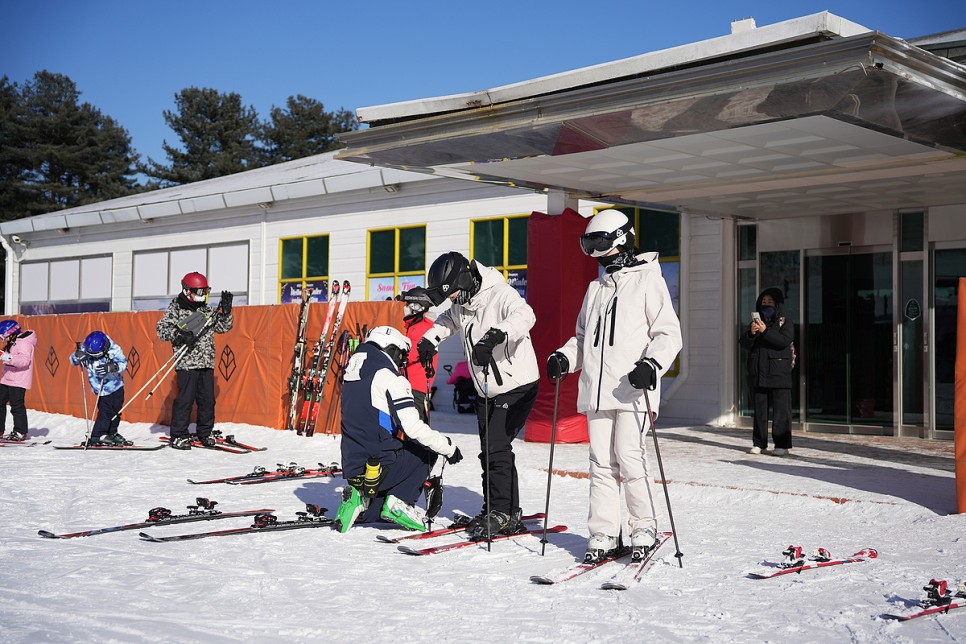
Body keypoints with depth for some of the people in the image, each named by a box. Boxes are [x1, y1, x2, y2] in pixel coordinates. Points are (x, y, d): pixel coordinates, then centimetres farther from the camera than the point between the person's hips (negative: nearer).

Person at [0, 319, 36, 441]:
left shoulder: (24, 343, -14)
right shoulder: (11, 343, 17)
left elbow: (25, 360, -28)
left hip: (18, 381, -10)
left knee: (17, 405, -9)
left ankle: (20, 432, -3)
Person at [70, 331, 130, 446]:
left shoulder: (113, 349, -23)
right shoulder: (84, 349, -19)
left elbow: (123, 363, -25)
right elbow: (73, 361, -9)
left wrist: (111, 367, -44)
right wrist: (77, 356, -33)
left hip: (117, 384, 2)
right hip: (102, 388, -2)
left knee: (116, 410, 12)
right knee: (105, 411, -13)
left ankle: (112, 434, 30)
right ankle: (96, 437, -6)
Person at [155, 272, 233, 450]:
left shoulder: (207, 311, 17)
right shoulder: (176, 308, 0)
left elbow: (224, 327, 22)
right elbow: (162, 330, -7)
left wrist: (226, 311, 7)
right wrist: (179, 335, -22)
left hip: (207, 363, 6)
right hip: (187, 362, -6)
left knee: (208, 399, 6)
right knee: (185, 398, -7)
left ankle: (205, 432, 18)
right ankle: (178, 435, 1)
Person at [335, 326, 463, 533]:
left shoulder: (352, 375, 14)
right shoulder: (389, 377, -11)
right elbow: (413, 428, -16)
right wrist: (448, 447, -4)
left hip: (352, 469, 8)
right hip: (380, 468, -8)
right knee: (428, 451, 13)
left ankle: (361, 497, 5)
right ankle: (399, 502, 1)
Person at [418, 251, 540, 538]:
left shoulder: (500, 294, -21)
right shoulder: (461, 303, 5)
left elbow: (524, 315, -41)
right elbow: (448, 320, 28)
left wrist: (495, 336, -56)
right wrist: (430, 340, 12)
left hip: (517, 386, -8)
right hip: (487, 390, 8)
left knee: (496, 447, -13)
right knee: (489, 450, 10)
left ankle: (504, 512, -2)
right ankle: (495, 511, 20)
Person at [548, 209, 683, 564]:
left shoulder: (648, 279, 2)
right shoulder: (597, 288, 22)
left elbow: (668, 332, -4)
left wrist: (651, 364, -19)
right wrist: (564, 356, 9)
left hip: (632, 389, -6)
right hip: (596, 390, 6)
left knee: (629, 457, -11)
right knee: (601, 462, 3)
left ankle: (644, 529, 5)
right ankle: (603, 534, 8)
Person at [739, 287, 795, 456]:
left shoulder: (785, 323, 4)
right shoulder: (755, 323, 15)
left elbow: (785, 341, -15)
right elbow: (744, 343, 4)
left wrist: (766, 331, -23)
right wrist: (751, 333, -17)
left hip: (778, 375, -4)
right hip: (758, 374, 4)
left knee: (781, 409, -5)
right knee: (759, 409, 6)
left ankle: (782, 444, -2)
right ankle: (759, 443, 11)